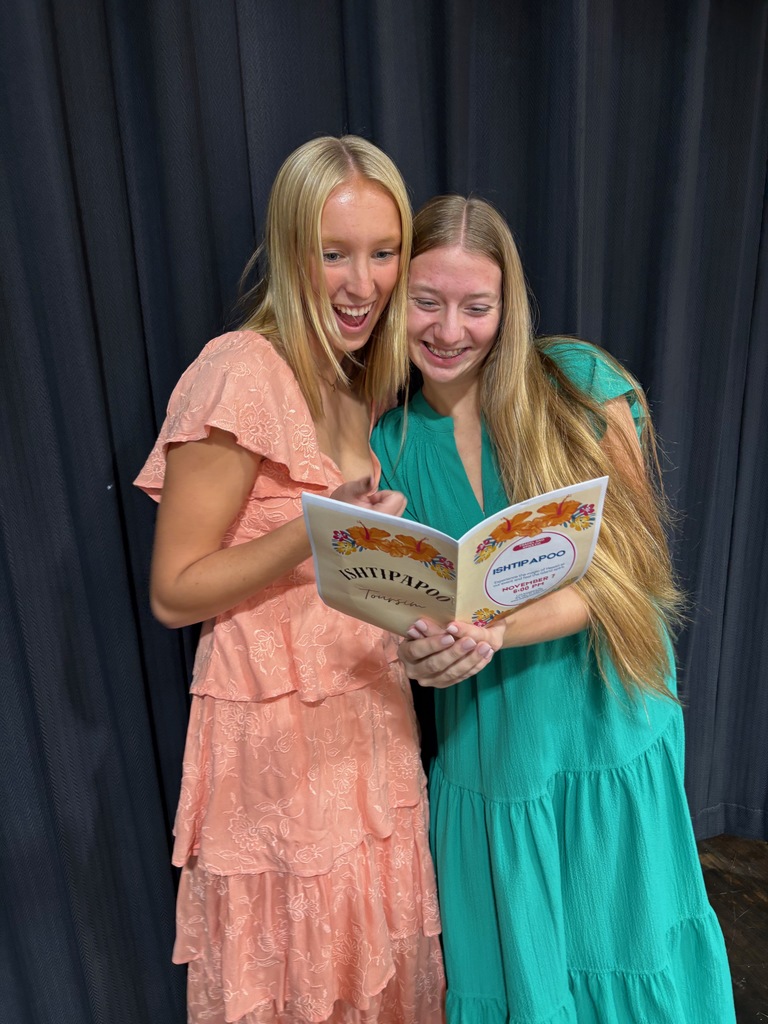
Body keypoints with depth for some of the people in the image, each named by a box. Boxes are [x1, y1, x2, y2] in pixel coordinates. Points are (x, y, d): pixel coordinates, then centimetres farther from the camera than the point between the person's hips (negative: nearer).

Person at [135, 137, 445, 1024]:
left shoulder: (350, 381, 8)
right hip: (281, 742, -7)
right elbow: (174, 592, -16)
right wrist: (312, 531, -28)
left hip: (369, 728, 7)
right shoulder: (242, 371, -17)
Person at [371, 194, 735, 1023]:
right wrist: (424, 645, -21)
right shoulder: (389, 435, -2)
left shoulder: (579, 383, -10)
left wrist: (496, 632, -28)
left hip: (607, 734, -1)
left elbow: (621, 569, -14)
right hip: (481, 756, 2)